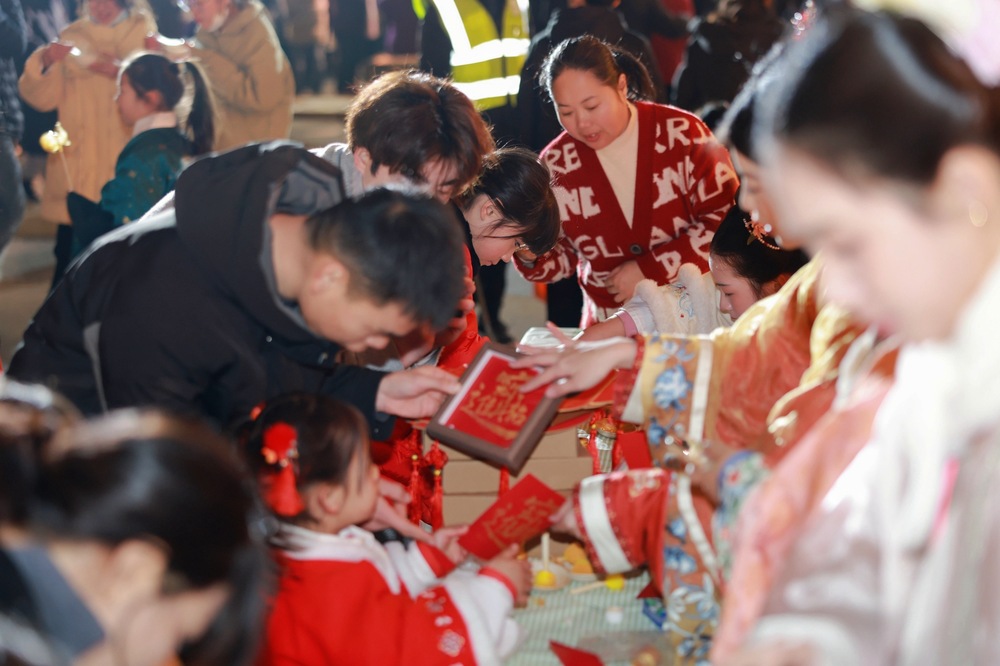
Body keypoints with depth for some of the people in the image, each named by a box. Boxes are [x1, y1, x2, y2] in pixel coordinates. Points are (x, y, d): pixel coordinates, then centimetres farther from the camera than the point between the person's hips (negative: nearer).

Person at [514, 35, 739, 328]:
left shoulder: (682, 133, -8)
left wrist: (649, 269, -13)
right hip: (610, 324, 2)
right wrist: (530, 256, -12)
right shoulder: (555, 164, 2)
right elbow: (561, 258, 10)